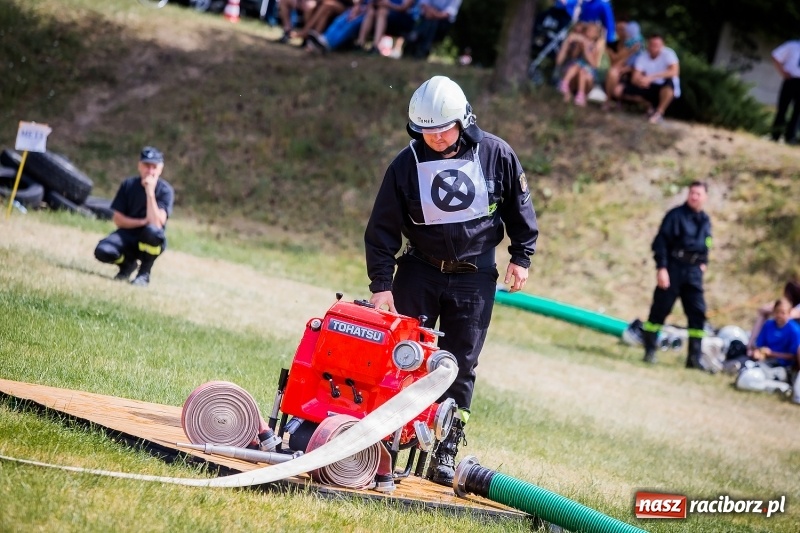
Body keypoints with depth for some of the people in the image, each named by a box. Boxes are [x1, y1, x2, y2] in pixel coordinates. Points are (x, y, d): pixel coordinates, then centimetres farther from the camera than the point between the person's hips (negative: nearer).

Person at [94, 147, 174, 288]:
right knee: (102, 251, -27)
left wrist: (150, 192, -28)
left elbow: (156, 223, -25)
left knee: (152, 230, -39)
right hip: (127, 235, 3)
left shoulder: (165, 190, -11)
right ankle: (128, 263, 9)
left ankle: (144, 273, -12)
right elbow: (117, 219, -3)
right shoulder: (128, 185, -2)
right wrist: (142, 222, -19)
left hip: (149, 240, -3)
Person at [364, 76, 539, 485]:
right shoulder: (407, 164, -9)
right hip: (419, 272, 0)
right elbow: (382, 229, -6)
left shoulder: (496, 155, -9)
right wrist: (381, 284, -11)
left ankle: (445, 453, 7)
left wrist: (521, 256, 6)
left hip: (475, 278, 0)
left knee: (460, 367, 1)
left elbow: (519, 206, 6)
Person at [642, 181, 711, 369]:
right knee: (660, 309, -1)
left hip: (693, 272, 5)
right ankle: (649, 352, 8)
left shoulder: (705, 221, 11)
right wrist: (661, 268, -17)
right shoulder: (676, 215, -7)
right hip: (673, 269, -5)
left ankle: (694, 358, 2)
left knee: (698, 313, -1)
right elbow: (661, 241, -10)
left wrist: (703, 263, 12)